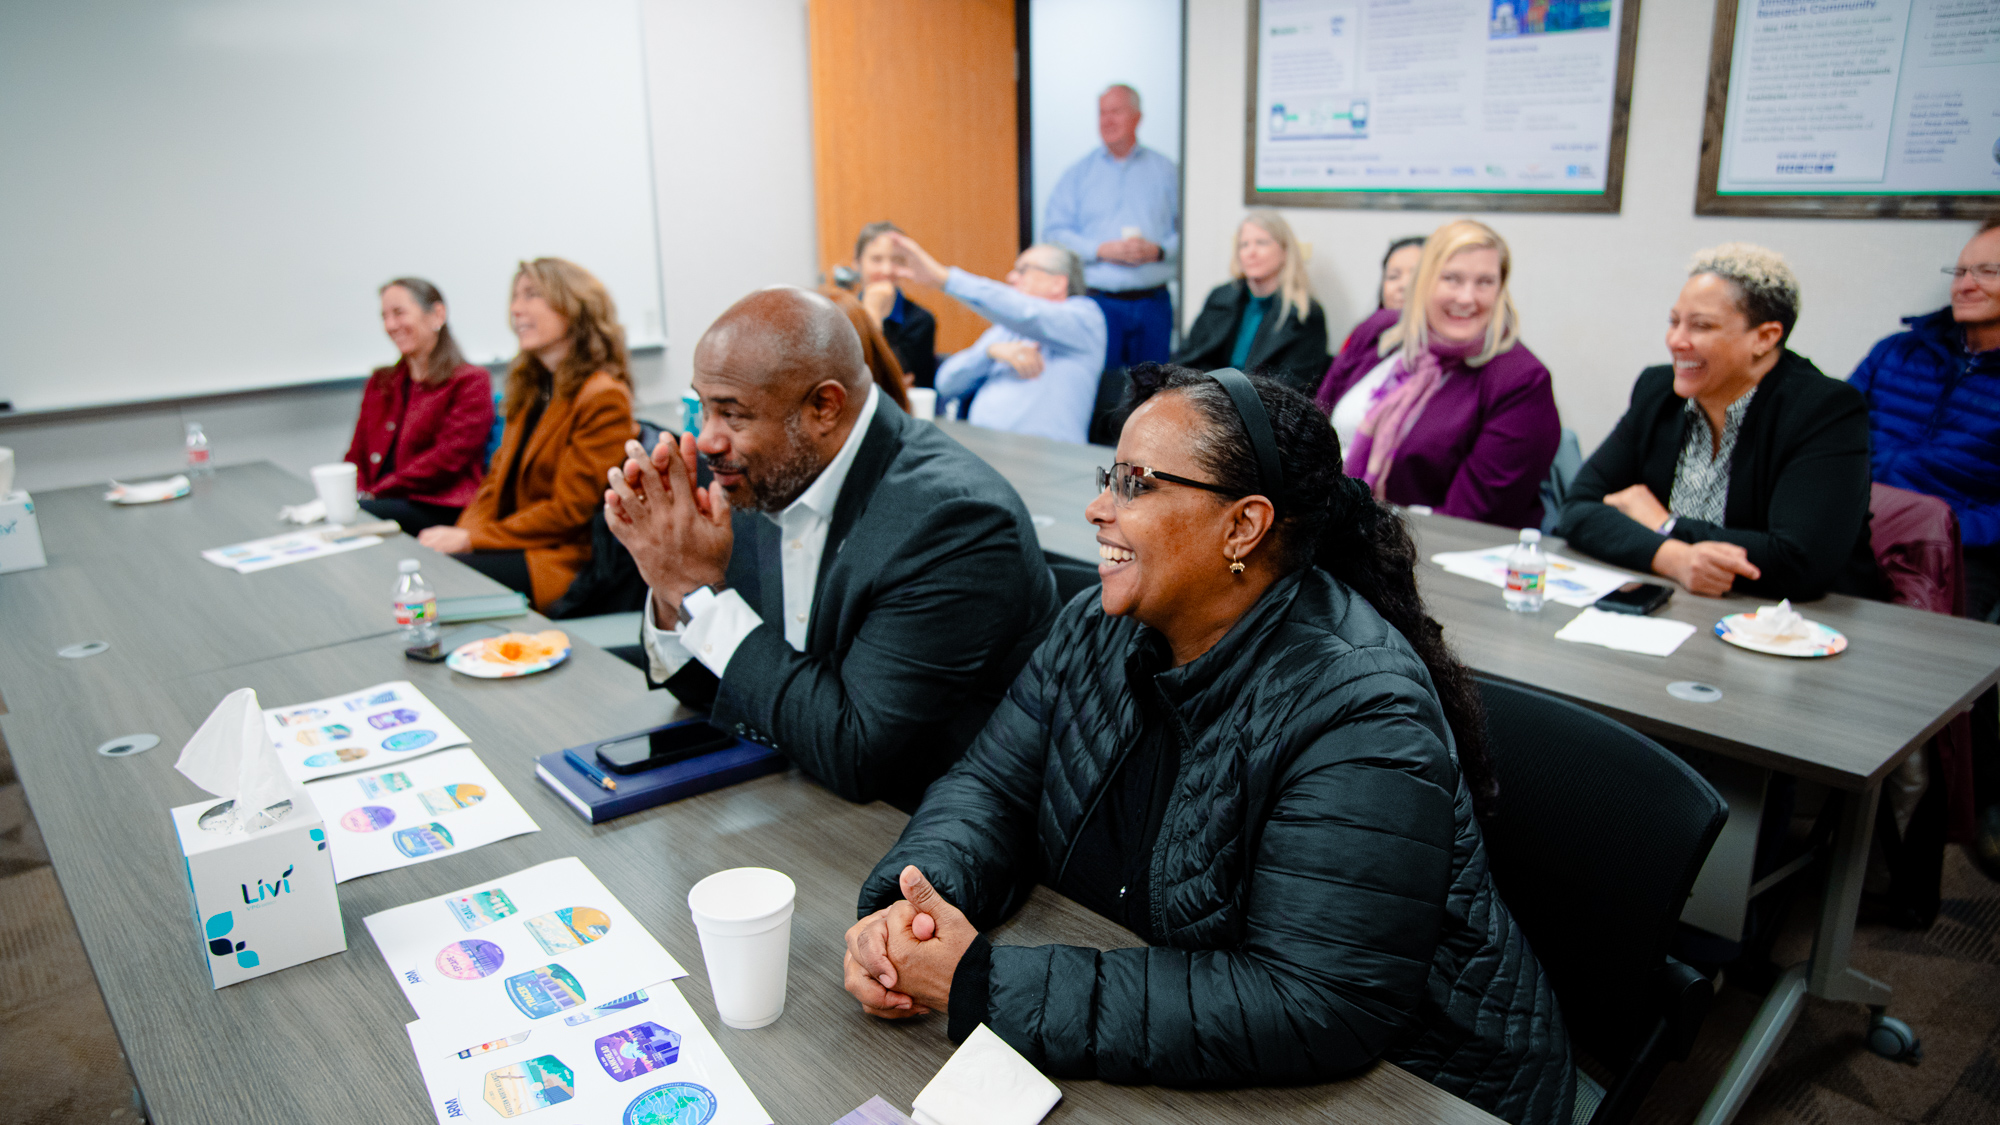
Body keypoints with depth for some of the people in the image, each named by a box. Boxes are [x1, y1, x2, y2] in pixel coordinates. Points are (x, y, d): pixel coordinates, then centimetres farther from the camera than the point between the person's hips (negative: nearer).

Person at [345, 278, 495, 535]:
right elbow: (357, 455, 19)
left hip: (442, 511, -6)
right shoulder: (380, 382, 25)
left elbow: (446, 458, -9)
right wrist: (355, 492, -6)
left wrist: (375, 493, -14)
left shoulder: (471, 381, 3)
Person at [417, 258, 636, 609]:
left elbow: (569, 510, -14)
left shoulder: (603, 398, -10)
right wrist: (460, 533, -3)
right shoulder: (530, 389, 19)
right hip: (521, 545, 8)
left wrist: (472, 539, -14)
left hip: (567, 562, -8)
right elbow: (498, 479, 17)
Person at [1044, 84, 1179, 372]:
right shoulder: (1078, 173, 10)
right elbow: (1054, 232, 2)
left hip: (1153, 304, 1)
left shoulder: (1166, 172, 12)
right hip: (1097, 302, -1)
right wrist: (1102, 250, -11)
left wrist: (1157, 250, -14)